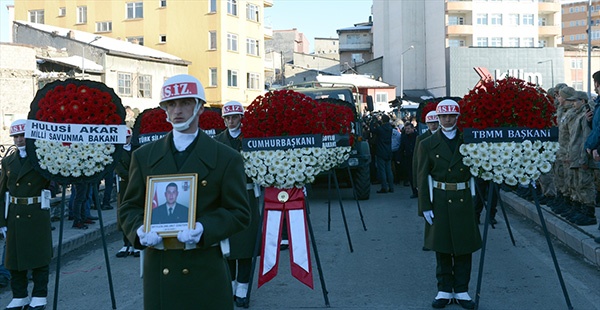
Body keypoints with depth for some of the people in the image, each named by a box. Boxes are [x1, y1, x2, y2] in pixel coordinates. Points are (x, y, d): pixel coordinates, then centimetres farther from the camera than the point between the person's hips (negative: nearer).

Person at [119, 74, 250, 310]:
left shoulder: (227, 158, 2)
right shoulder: (144, 156, 10)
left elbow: (239, 213, -1)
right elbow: (129, 208, 11)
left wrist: (203, 229, -18)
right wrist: (141, 230, -11)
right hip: (159, 272, 2)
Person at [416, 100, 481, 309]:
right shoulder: (428, 144, 2)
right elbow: (422, 177, 0)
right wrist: (425, 206, -6)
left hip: (463, 200, 1)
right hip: (439, 201, -1)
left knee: (464, 246, 5)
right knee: (442, 247, 6)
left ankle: (461, 290, 15)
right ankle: (444, 290, 16)